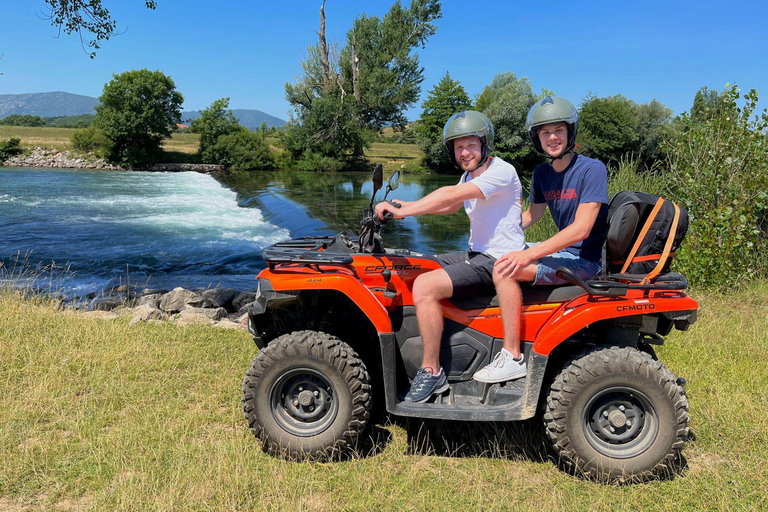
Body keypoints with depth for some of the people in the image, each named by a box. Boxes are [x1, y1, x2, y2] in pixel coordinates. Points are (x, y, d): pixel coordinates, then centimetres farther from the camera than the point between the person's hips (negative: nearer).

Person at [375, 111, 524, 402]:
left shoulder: (501, 171, -16)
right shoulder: (469, 176, 14)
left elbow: (452, 195, -29)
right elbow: (451, 206, 26)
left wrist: (403, 211, -30)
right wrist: (409, 206, 10)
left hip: (498, 261, -10)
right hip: (476, 255, 10)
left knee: (425, 286, -26)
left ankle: (432, 372, -15)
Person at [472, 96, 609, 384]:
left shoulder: (592, 170, -15)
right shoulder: (542, 173, 9)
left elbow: (581, 228, -24)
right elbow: (532, 214, 23)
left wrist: (529, 254, -30)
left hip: (585, 260, -9)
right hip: (563, 250, 9)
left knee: (505, 269, -24)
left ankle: (513, 357, -19)